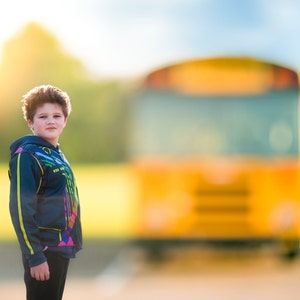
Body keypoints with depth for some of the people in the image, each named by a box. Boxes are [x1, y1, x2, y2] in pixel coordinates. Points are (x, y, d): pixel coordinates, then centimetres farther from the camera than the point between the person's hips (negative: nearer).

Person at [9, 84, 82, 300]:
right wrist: (35, 256, -19)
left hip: (61, 247, 8)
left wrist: (69, 244, 17)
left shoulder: (57, 155, 12)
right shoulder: (27, 156, -13)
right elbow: (21, 210, -17)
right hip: (44, 250, -8)